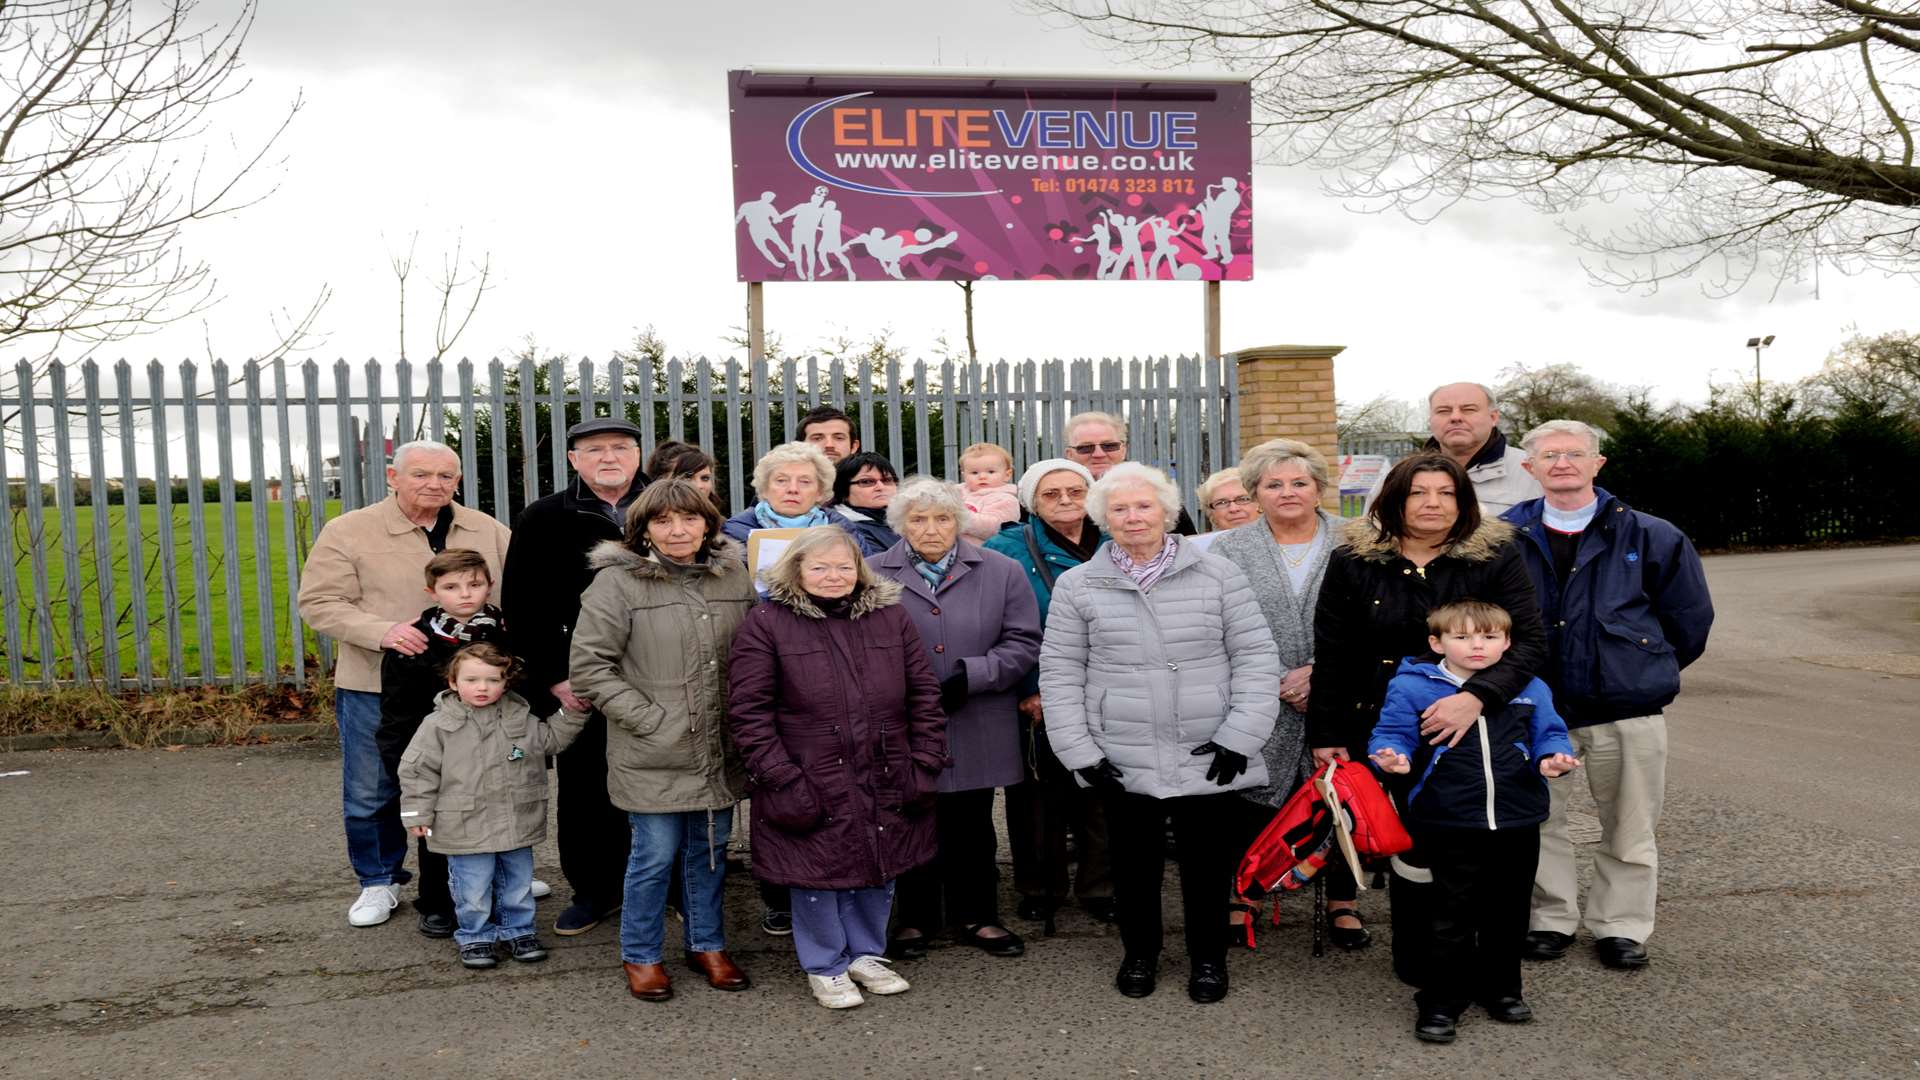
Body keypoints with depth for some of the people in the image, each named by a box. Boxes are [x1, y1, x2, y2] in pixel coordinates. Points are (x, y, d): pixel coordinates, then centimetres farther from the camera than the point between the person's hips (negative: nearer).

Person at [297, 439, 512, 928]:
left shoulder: (488, 531, 5)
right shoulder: (348, 531, -4)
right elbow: (319, 602, -8)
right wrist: (383, 632, -22)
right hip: (376, 688, -2)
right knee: (371, 794, 9)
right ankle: (379, 883, 28)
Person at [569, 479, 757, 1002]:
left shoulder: (734, 575, 3)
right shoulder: (617, 582, -10)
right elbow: (588, 667, -10)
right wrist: (650, 719, -14)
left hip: (721, 751, 4)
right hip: (652, 756, -4)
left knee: (711, 850, 17)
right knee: (655, 855, 4)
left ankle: (707, 944, 35)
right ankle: (641, 956, 26)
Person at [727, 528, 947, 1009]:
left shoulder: (890, 617, 6)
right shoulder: (766, 623, -6)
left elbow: (924, 694, 9)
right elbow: (748, 711, -8)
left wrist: (926, 765, 1)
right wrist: (782, 779, -13)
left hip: (885, 785, 4)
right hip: (812, 789, -4)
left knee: (878, 873, 15)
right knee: (817, 877, 8)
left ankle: (867, 955, 38)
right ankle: (825, 968, 30)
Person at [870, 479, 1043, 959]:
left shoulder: (1002, 572, 2)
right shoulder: (872, 575, -1)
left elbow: (1023, 643, 0)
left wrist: (971, 675, -13)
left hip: (977, 733, 1)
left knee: (972, 825, 13)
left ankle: (976, 915, 29)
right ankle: (914, 918, 26)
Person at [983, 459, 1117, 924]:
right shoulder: (1007, 550, -3)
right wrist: (1026, 690, -14)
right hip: (1036, 702, -2)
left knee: (1103, 797, 7)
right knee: (1040, 796, 8)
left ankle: (1100, 886, 23)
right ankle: (1039, 887, 24)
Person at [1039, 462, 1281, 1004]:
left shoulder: (1218, 574, 1)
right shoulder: (1077, 586, 2)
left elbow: (1255, 656, 1)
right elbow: (1060, 673, 3)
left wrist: (1241, 735, -6)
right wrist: (1079, 750, -3)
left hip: (1208, 757, 0)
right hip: (1123, 761, 1)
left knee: (1208, 859, 9)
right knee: (1134, 859, 11)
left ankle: (1208, 958, 30)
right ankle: (1140, 953, 33)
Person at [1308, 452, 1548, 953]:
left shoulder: (1497, 558, -6)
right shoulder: (1353, 559, -4)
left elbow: (1530, 642, -13)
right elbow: (1329, 654, 0)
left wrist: (1477, 696, -29)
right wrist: (1324, 735, -2)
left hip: (1464, 728, 0)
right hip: (1371, 721, 0)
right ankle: (1341, 905, 34)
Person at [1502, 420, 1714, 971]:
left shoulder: (1648, 536, -1)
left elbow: (1690, 618, 9)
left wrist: (1648, 673, 13)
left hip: (1627, 710, -1)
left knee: (1629, 828, 9)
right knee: (1538, 823, 8)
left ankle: (1621, 926, 25)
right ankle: (1551, 919, 25)